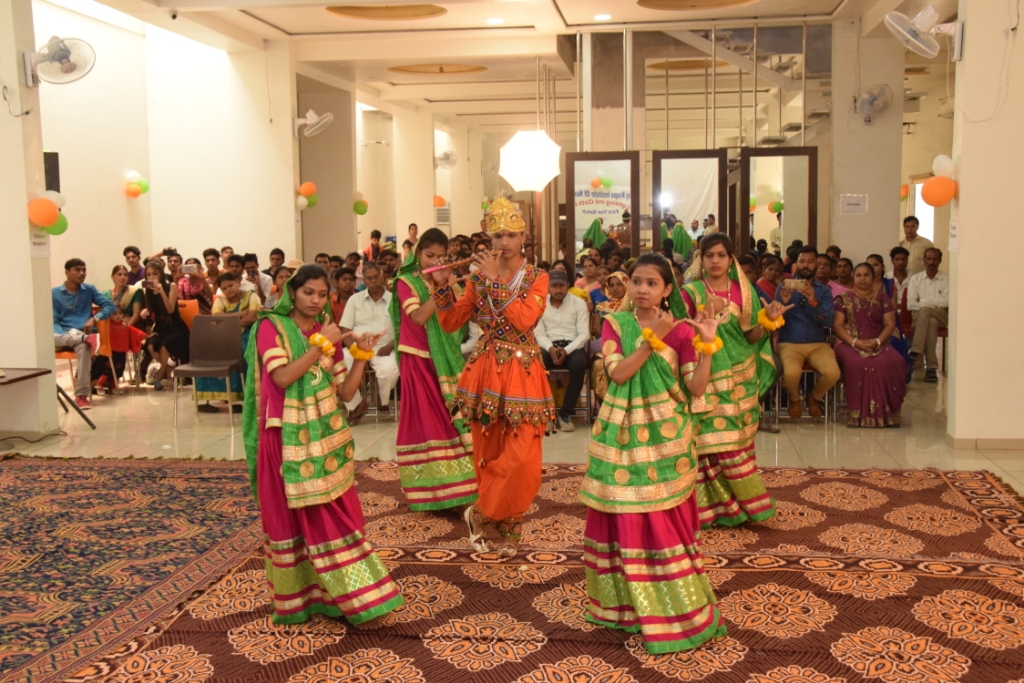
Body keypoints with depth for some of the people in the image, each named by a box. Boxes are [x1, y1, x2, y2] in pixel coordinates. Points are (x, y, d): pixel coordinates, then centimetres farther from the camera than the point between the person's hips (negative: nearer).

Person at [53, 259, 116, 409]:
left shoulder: (89, 289, 12)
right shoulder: (54, 293, 9)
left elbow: (111, 306, 4)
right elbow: (54, 321, 4)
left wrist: (94, 318, -12)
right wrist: (63, 334, -17)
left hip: (84, 334, 0)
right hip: (63, 336, 0)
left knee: (84, 346, -38)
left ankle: (82, 393, -32)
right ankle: (85, 338, -37)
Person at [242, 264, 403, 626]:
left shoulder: (328, 332, 10)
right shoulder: (271, 326, -4)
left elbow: (346, 391, 5)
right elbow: (283, 377, -18)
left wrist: (361, 355, -6)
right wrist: (320, 345, -18)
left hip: (327, 435, 5)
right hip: (289, 438, -5)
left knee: (336, 515, 6)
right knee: (292, 516, 4)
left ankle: (332, 592, 16)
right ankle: (296, 598, 17)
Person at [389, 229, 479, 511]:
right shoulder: (406, 282, -3)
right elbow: (419, 317, -18)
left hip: (446, 358, 4)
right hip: (419, 359, -4)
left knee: (452, 416, 3)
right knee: (426, 419, -1)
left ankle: (453, 484, 12)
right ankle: (431, 489, 7)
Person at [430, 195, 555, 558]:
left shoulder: (537, 278, -2)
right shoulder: (478, 277, 6)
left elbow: (524, 320, -20)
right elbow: (450, 322, 2)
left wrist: (495, 280, -19)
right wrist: (443, 285, -12)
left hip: (522, 374, -2)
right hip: (486, 371, 2)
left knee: (521, 457, -9)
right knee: (488, 453, 7)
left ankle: (482, 514, 11)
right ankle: (505, 525, 24)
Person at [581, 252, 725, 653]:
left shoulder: (680, 331, -3)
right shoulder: (614, 324, 2)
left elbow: (696, 388, -9)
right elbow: (618, 373, -14)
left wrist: (707, 345, -19)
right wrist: (652, 339, -19)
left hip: (663, 435, -1)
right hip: (621, 433, 2)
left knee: (666, 521, 1)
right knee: (625, 520, 8)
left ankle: (673, 608, 14)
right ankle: (625, 602, 24)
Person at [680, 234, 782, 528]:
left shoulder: (743, 291, 5)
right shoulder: (691, 292, -4)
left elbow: (751, 337, 5)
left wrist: (767, 319, -12)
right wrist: (706, 314, -21)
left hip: (739, 377, 3)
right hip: (709, 378, -3)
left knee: (739, 441, 8)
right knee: (716, 443, -6)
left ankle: (734, 504, 21)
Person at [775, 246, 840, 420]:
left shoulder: (824, 290, 9)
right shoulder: (784, 287, 7)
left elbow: (829, 321, -6)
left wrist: (813, 302, -23)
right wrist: (783, 303, -20)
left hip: (818, 344, 2)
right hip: (790, 343, -2)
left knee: (833, 373, -27)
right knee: (791, 373, -34)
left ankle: (814, 397, 8)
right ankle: (794, 399, 4)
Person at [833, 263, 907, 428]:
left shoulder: (883, 298, 13)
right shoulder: (844, 298, 10)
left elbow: (890, 325, 4)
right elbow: (837, 325, 0)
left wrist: (877, 341, -15)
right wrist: (854, 341, -16)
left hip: (878, 344, 2)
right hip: (850, 343, -2)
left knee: (892, 363, -31)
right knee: (857, 363, -37)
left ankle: (885, 412, -23)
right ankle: (858, 413, -30)